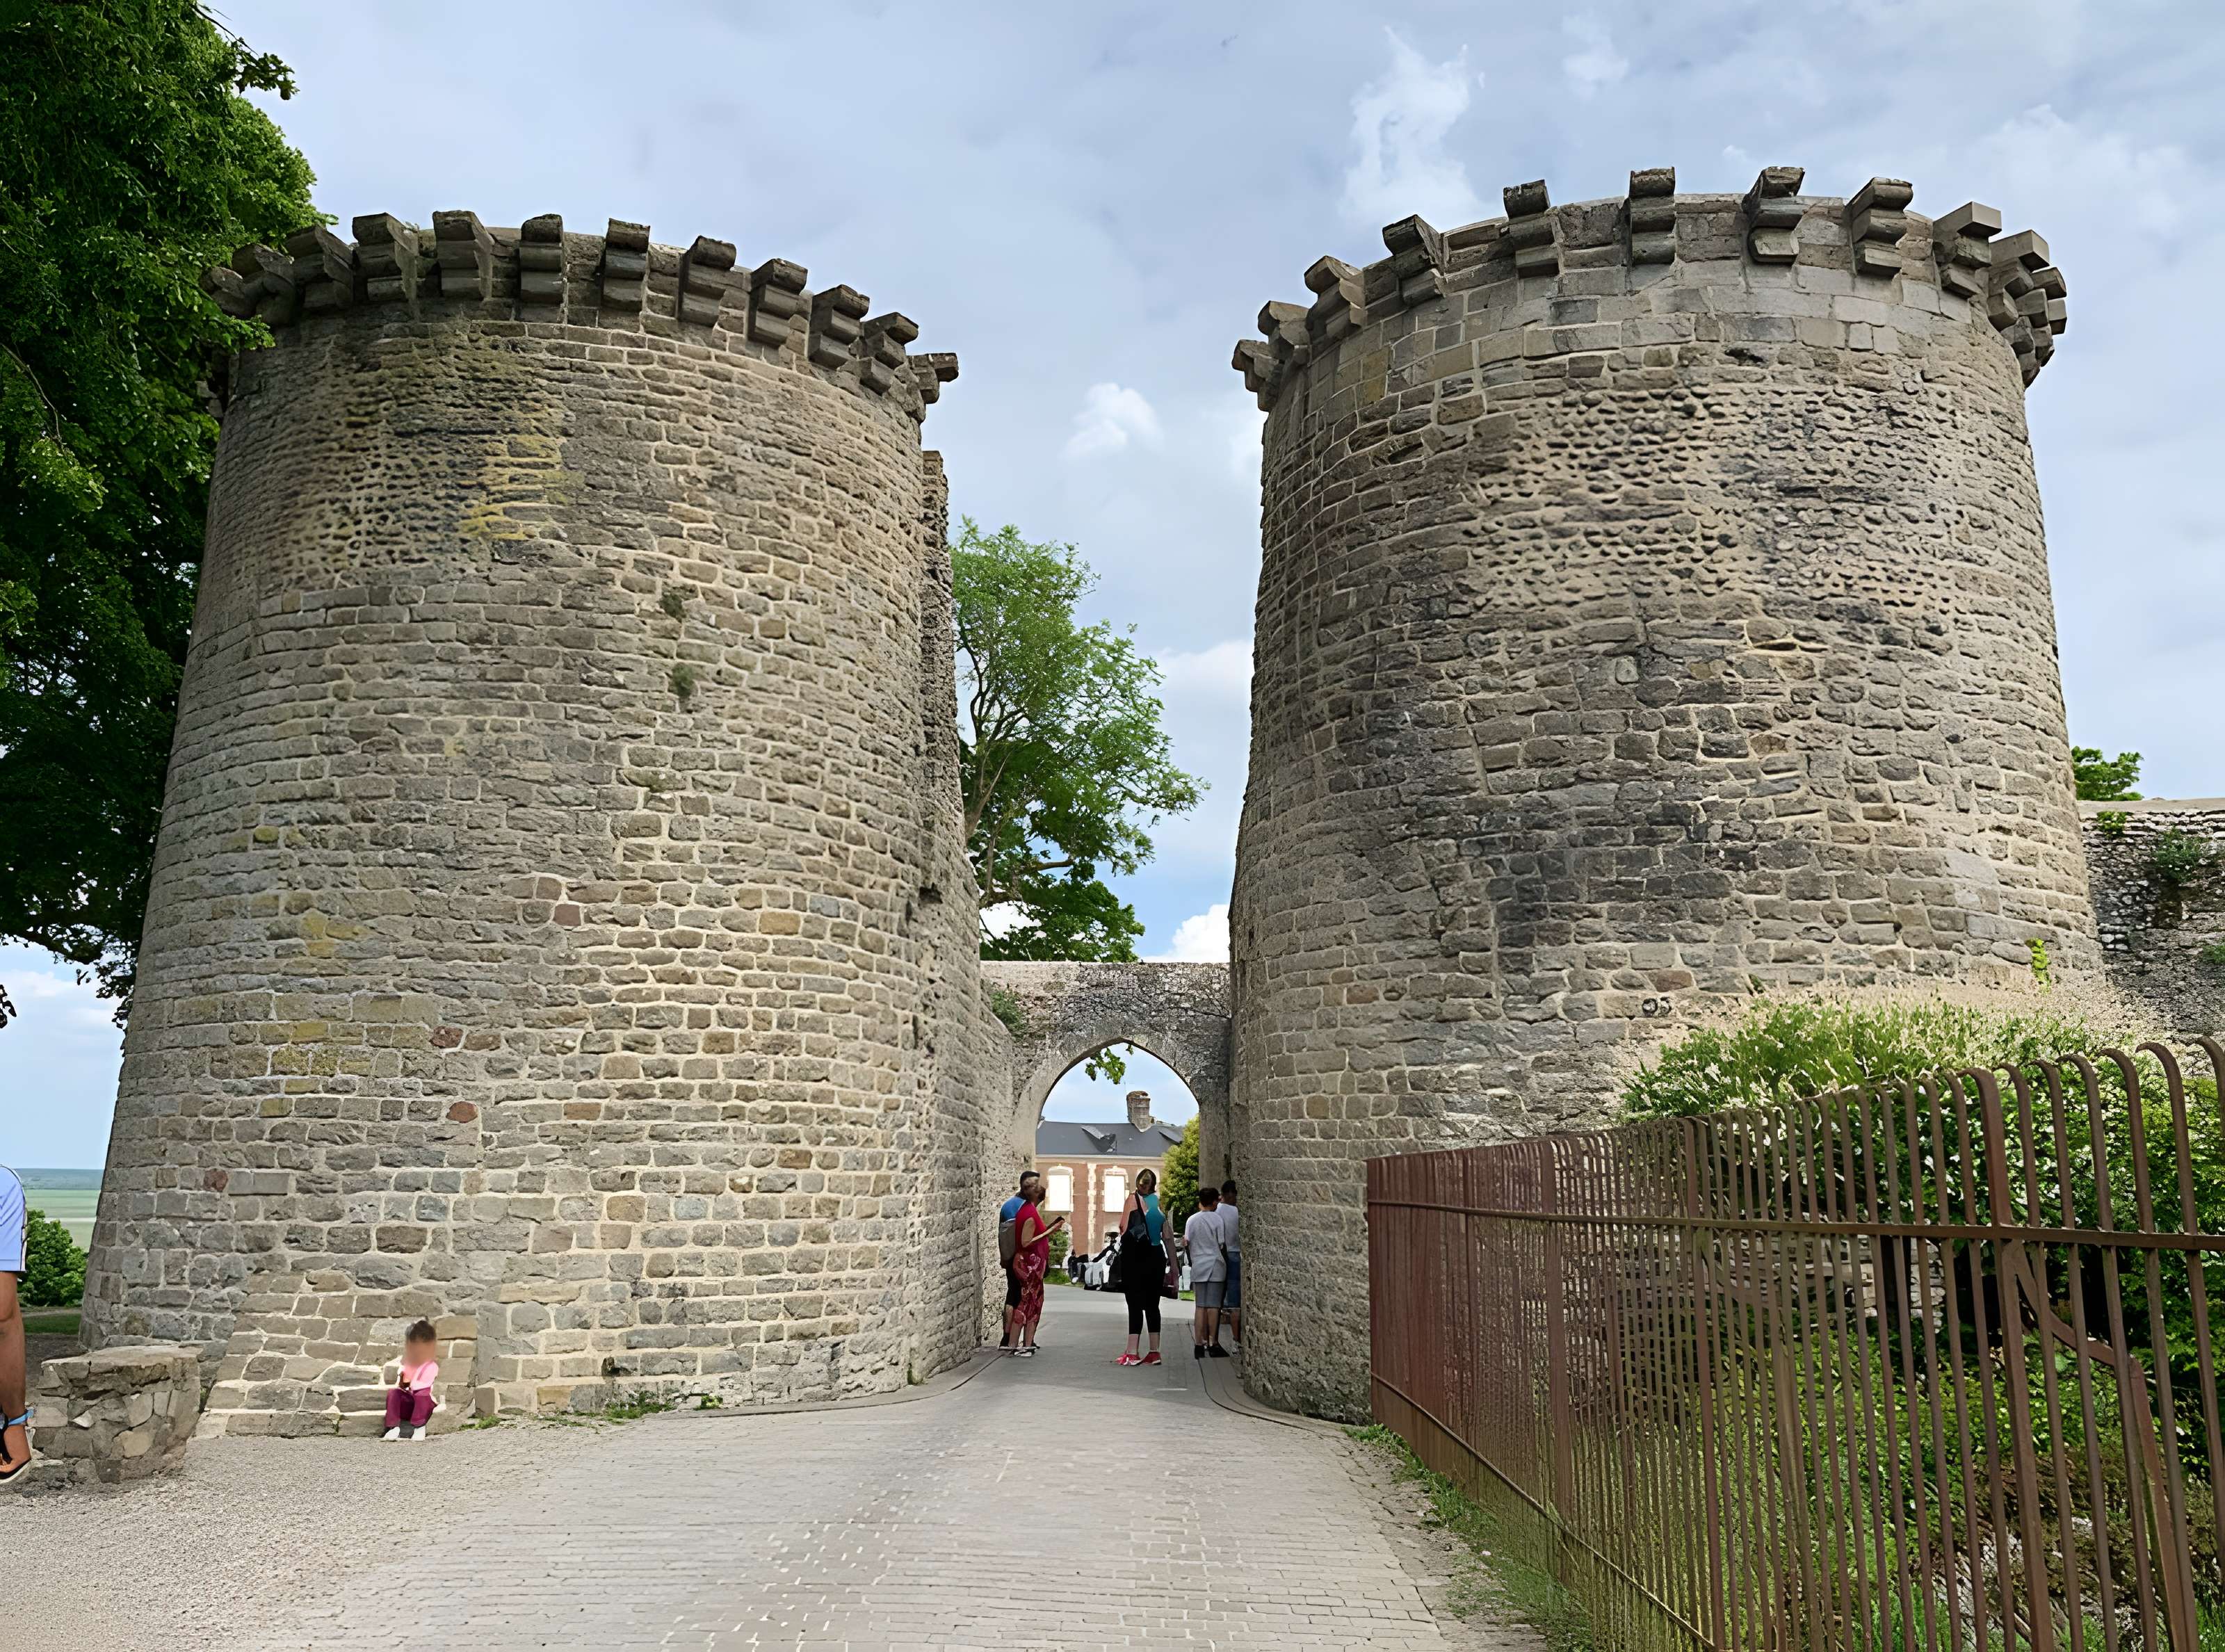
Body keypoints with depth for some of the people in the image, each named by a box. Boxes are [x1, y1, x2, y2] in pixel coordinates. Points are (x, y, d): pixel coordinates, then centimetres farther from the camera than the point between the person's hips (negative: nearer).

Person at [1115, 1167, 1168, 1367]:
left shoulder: (1133, 1198, -3)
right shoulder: (1160, 1203, 10)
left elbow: (1123, 1228, -11)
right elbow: (1167, 1238, 9)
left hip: (1135, 1255, -5)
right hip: (1156, 1257, 5)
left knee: (1135, 1305, -5)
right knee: (1152, 1305, 11)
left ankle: (1132, 1353, -9)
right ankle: (1154, 1352, 12)